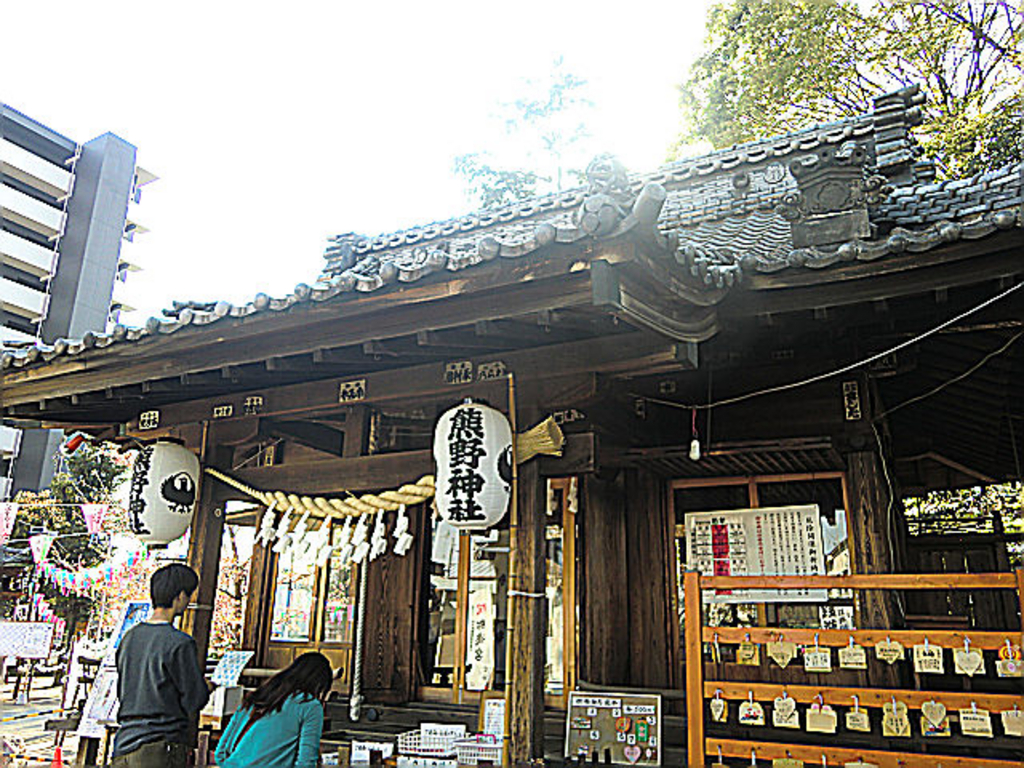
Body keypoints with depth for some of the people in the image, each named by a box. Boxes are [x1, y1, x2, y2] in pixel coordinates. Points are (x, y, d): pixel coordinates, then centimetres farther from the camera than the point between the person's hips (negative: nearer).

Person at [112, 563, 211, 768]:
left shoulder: (129, 637, 7)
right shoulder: (180, 643, -15)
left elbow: (122, 693, 17)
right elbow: (195, 701, -10)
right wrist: (206, 686, 13)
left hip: (123, 745, 7)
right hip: (161, 750, -7)